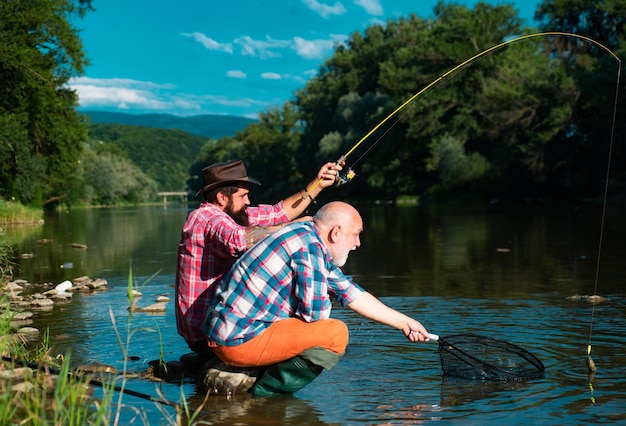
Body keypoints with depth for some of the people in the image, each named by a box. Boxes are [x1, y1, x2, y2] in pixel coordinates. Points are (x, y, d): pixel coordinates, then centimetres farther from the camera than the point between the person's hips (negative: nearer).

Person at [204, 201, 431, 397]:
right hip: (240, 340, -10)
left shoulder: (317, 248, 15)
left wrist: (404, 322, 25)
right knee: (336, 333, -11)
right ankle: (268, 390, -5)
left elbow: (353, 294, 22)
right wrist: (325, 300, 7)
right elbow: (315, 312, -17)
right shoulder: (309, 245, -14)